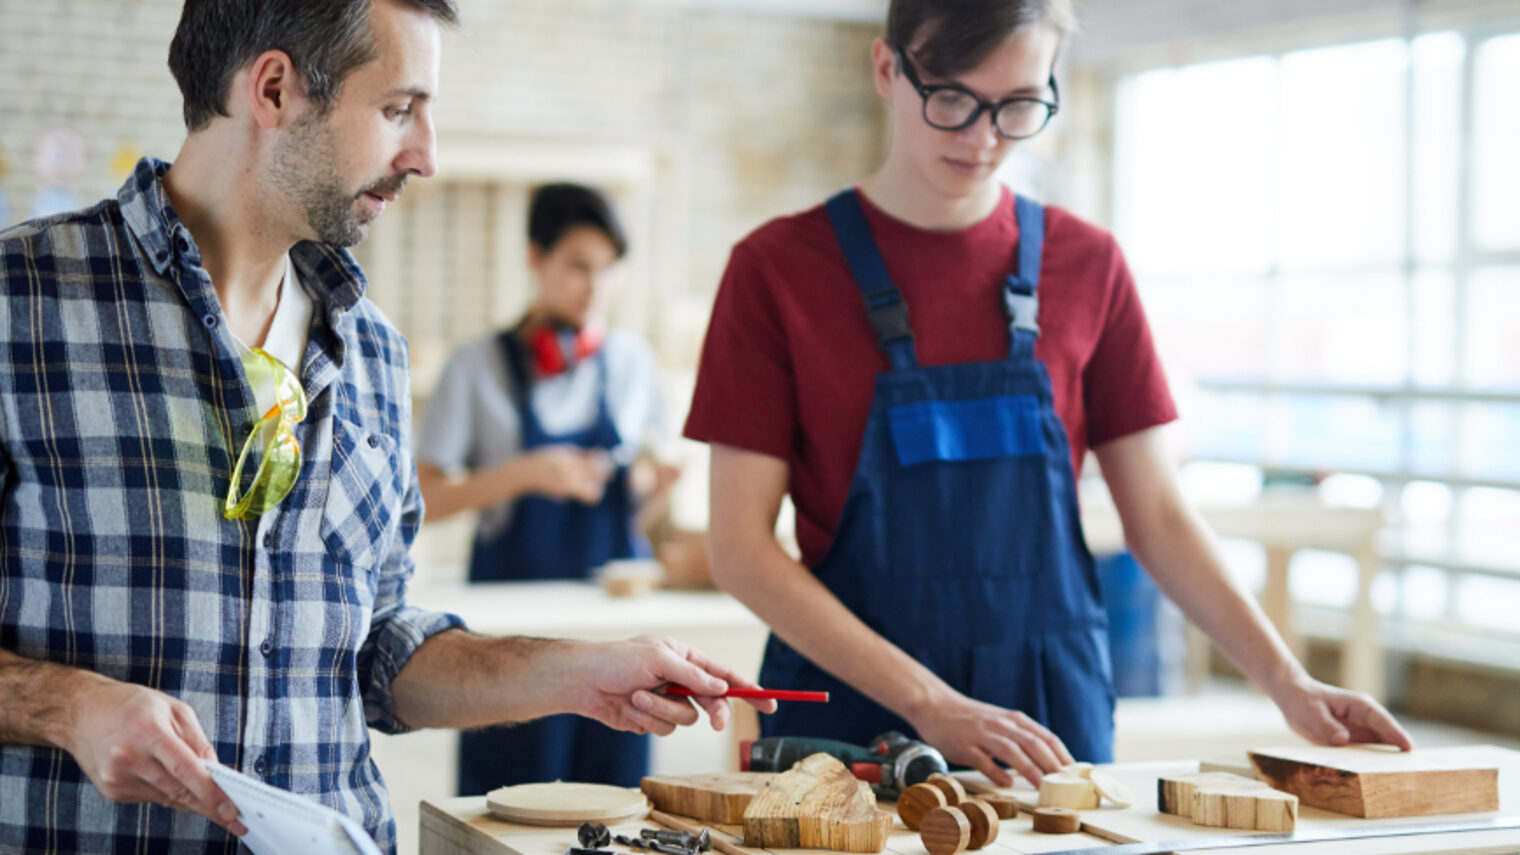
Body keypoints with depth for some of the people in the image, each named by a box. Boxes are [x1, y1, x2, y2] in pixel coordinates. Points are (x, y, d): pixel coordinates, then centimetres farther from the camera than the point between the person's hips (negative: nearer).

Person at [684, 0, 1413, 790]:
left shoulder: (1085, 265, 5)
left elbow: (1156, 518, 8)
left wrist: (1287, 684, -6)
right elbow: (740, 548, -9)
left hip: (1052, 724, 3)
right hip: (852, 718, -2)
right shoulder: (779, 268, -4)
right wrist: (930, 704, -18)